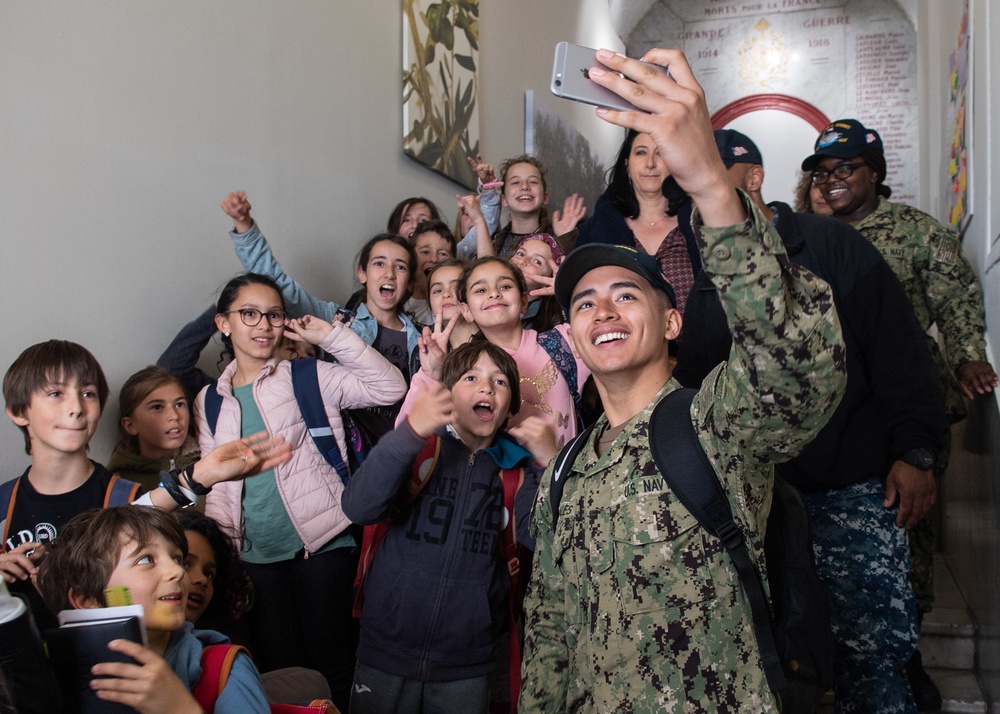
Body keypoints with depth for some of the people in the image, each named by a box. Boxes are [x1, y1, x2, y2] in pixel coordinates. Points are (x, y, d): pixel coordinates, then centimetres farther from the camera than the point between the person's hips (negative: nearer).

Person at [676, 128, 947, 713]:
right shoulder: (699, 277, 10)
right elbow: (686, 380, 12)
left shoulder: (831, 244, 0)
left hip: (854, 488, -3)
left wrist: (914, 452, -8)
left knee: (870, 651, -5)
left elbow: (900, 349, -2)